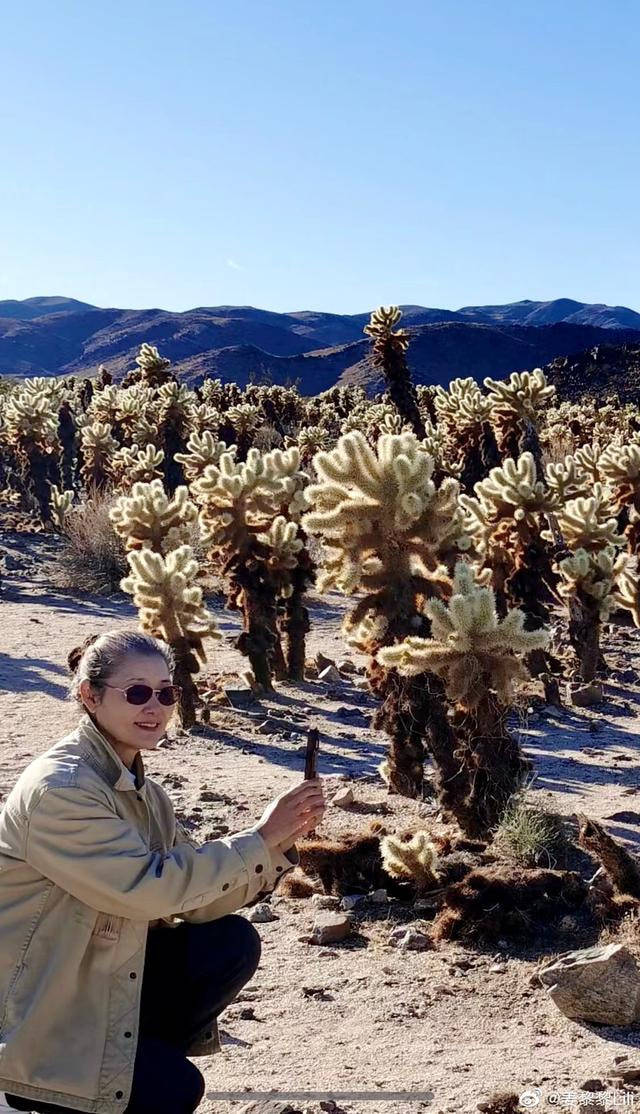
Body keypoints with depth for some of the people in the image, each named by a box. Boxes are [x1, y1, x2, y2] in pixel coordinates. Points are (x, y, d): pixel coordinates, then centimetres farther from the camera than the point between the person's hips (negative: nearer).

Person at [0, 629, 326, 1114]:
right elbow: (148, 888, -29)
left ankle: (139, 1059, 8)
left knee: (231, 943, -5)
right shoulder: (59, 788, -24)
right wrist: (260, 837, -24)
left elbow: (200, 903, 0)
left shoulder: (141, 790, 4)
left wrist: (280, 841, -14)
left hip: (94, 974, 8)